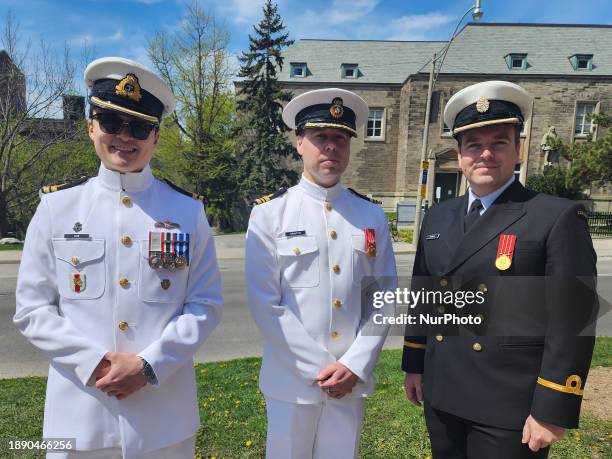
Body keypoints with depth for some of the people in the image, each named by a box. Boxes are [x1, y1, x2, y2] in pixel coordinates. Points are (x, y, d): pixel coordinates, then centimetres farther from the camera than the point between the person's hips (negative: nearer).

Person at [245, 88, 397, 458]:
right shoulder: (270, 214, -8)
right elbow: (266, 304, -11)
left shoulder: (373, 217, 1)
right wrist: (319, 367, -12)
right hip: (292, 379, -2)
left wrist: (355, 365, -8)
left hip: (352, 380, 3)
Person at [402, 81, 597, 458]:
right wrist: (414, 365, 12)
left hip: (510, 409, -4)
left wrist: (552, 412, -12)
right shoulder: (438, 217, 4)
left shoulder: (559, 218, -11)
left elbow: (571, 324, -12)